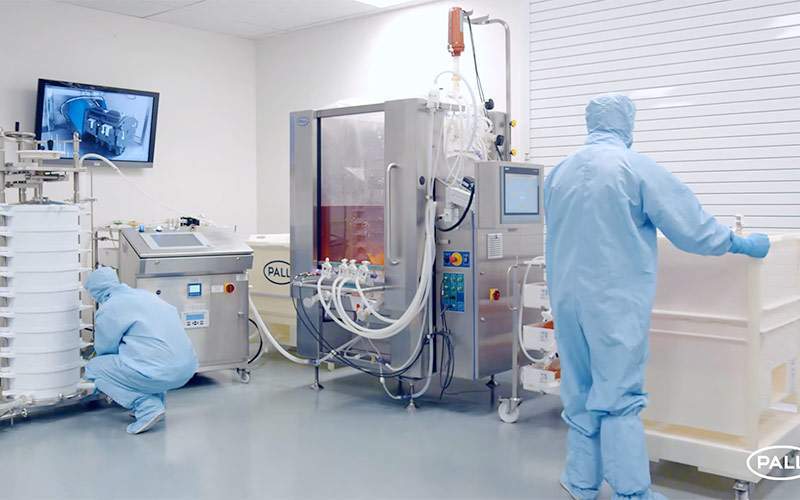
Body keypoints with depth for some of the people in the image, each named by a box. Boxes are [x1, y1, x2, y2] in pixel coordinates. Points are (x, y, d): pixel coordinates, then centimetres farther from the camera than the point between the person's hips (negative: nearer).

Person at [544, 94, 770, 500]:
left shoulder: (559, 172, 7)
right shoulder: (635, 166, -8)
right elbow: (689, 223, -6)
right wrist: (739, 243, 8)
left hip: (568, 297, 5)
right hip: (616, 299, -5)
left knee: (579, 391, 13)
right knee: (620, 396, 0)